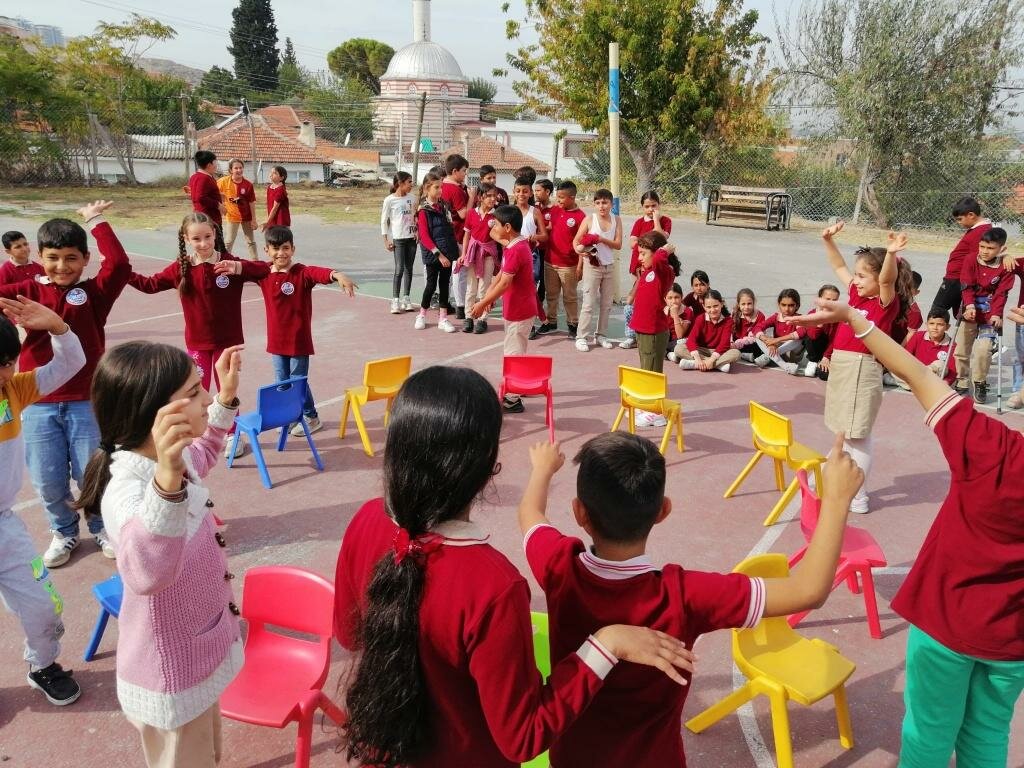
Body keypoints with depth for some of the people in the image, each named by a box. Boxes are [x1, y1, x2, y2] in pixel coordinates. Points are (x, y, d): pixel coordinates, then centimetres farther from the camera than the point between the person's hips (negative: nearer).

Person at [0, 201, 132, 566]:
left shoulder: (95, 291, -2)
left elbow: (120, 265, -18)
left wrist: (96, 221, -13)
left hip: (87, 402, -2)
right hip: (37, 405, 2)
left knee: (92, 474, 8)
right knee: (47, 481, 11)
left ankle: (103, 527, 33)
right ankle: (64, 532, 35)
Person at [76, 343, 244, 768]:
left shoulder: (172, 461, -8)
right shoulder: (127, 490, -36)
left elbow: (201, 456, 20)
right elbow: (147, 573, -59)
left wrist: (226, 398, 12)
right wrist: (167, 482, -72)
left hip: (198, 654, 8)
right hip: (172, 677, -8)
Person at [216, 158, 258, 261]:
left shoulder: (248, 184, -14)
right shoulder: (223, 181, -14)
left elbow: (251, 203, -9)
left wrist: (253, 220, -9)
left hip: (246, 216, 0)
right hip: (232, 216, 0)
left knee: (251, 241, 10)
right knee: (228, 242, 8)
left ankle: (255, 261, 18)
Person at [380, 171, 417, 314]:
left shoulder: (412, 197, 6)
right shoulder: (390, 200, -7)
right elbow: (384, 221, -3)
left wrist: (417, 232, 3)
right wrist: (386, 240, -6)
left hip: (412, 238, 5)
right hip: (398, 239, -5)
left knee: (409, 269, 8)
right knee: (399, 270, -8)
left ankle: (406, 299, 16)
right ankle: (395, 301, -3)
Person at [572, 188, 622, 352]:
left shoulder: (616, 220, 1)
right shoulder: (589, 220, -6)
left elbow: (618, 244, -5)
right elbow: (576, 240, -6)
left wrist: (602, 240, -20)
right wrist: (579, 250, -27)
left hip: (609, 266, 4)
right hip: (592, 265, -4)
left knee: (606, 304, 10)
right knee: (589, 303, -6)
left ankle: (601, 335, 21)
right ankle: (581, 337, 0)